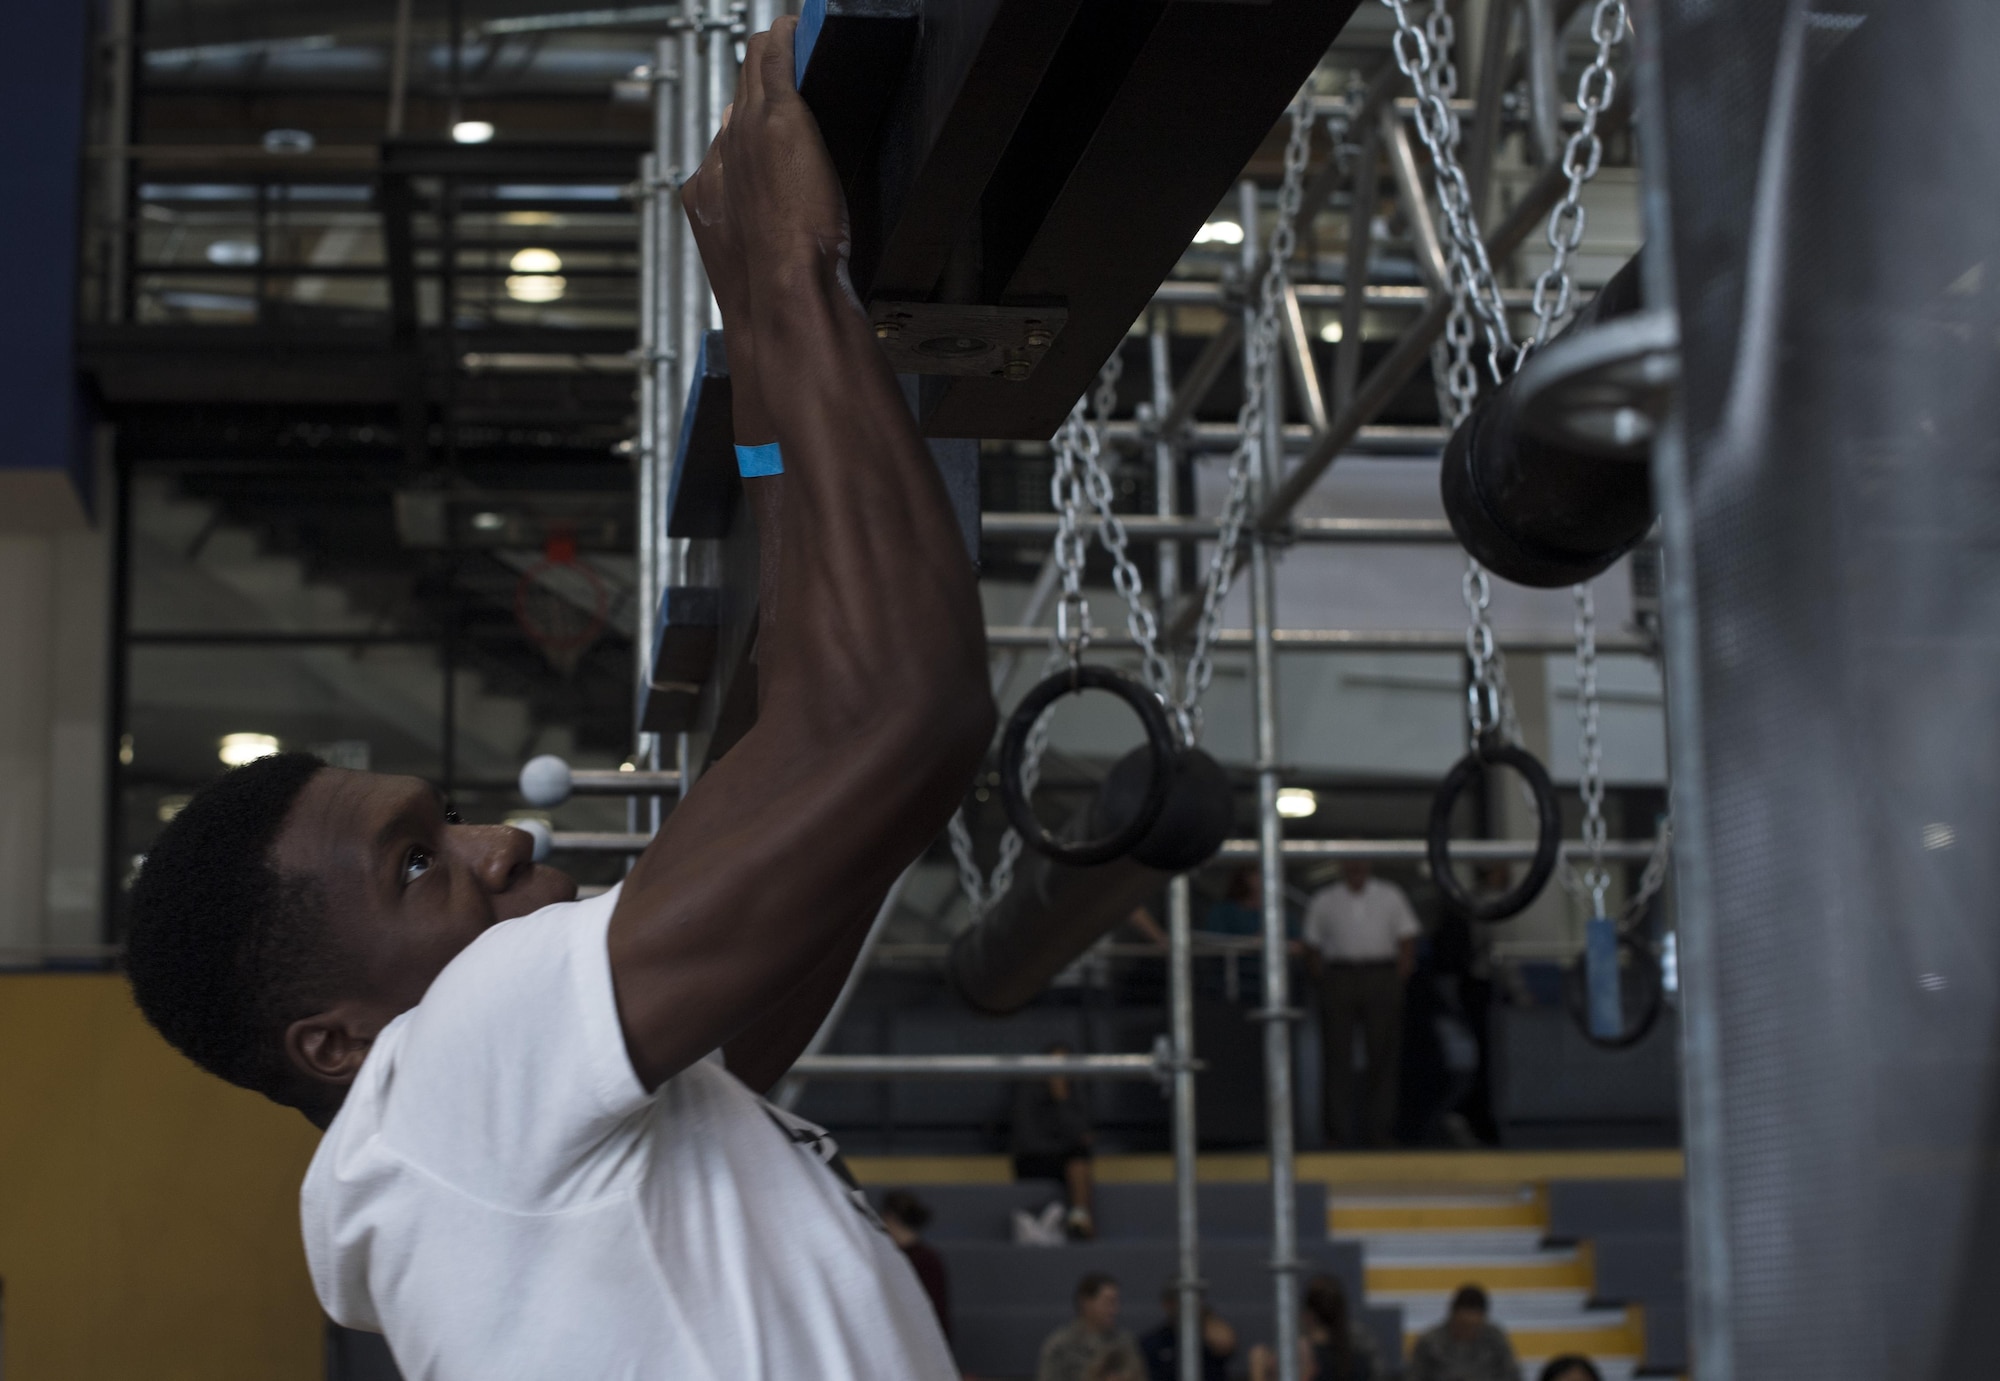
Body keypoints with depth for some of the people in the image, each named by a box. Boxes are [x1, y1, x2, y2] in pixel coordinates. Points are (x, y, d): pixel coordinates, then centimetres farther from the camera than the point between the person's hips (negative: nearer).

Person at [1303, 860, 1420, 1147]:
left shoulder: (1390, 896, 12)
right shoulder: (1323, 902, 11)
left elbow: (1407, 940, 10)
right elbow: (1312, 947, 11)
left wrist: (1398, 981, 1)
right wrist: (1324, 981, -1)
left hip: (1381, 976, 0)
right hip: (1339, 977, 0)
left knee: (1382, 1055, -1)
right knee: (1337, 1056, -3)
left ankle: (1378, 1131, 5)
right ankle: (1338, 1131, -1)